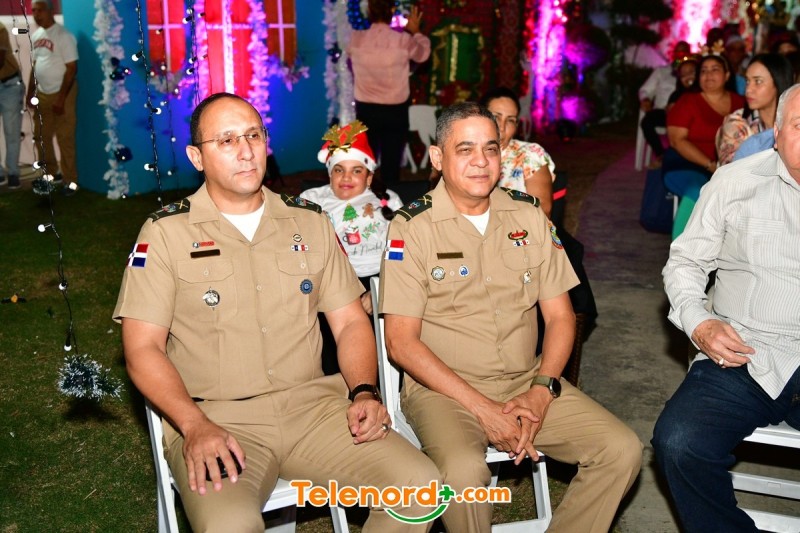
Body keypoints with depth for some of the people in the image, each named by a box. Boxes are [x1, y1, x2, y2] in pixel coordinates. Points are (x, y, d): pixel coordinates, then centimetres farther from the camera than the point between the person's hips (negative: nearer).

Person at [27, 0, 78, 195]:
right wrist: (30, 93, 14)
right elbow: (35, 65, 17)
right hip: (41, 94, 8)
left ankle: (70, 181, 7)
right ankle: (51, 173, 30)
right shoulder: (35, 36, 9)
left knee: (65, 139, -2)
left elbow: (72, 68, -15)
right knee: (41, 137, 14)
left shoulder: (63, 36, -13)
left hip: (61, 93, -8)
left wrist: (61, 98, -17)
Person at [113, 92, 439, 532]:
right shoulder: (165, 234, 2)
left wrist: (364, 392, -5)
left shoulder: (309, 223, 13)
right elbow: (142, 349, -4)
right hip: (215, 418, -3)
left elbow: (350, 322, 13)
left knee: (420, 483, -17)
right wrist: (196, 427, -18)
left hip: (312, 403, 4)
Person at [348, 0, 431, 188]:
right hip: (395, 111, -2)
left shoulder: (355, 39, -8)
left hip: (365, 110, 2)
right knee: (391, 165, 6)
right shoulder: (404, 40, -13)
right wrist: (415, 31, 27)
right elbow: (423, 54, 9)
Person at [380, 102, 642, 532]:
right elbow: (401, 341, -10)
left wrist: (542, 390, -8)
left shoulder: (529, 217, 8)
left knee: (622, 450, -13)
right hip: (443, 389, -4)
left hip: (527, 383, 5)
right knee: (465, 470, -33)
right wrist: (483, 408, -15)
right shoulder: (412, 228, -5)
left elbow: (559, 315, 9)